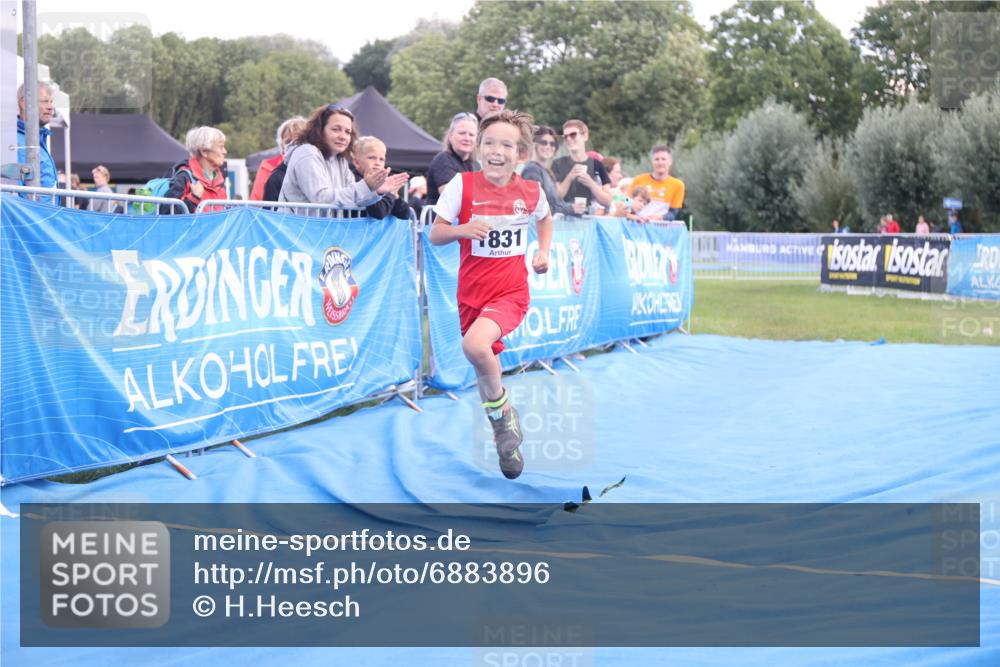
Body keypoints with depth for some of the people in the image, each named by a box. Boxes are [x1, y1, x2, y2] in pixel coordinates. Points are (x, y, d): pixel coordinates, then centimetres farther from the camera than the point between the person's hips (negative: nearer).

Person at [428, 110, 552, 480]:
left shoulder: (531, 191, -2)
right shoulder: (463, 184, -7)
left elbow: (544, 219, 22)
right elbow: (435, 234, -4)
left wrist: (543, 252, 8)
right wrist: (462, 230, -23)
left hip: (511, 290, -2)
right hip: (472, 291, 2)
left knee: (475, 345, -31)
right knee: (485, 369, 11)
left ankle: (502, 410, -6)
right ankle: (507, 441, 34)